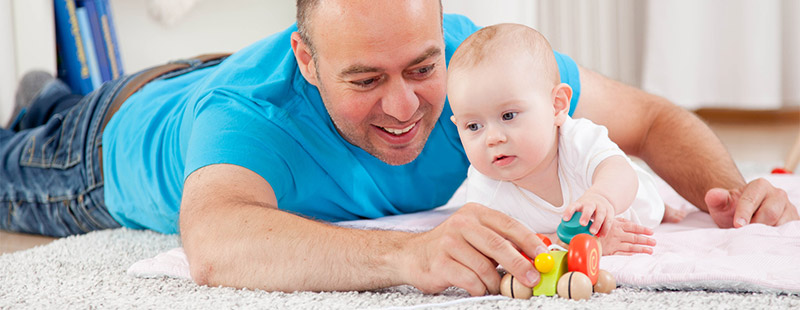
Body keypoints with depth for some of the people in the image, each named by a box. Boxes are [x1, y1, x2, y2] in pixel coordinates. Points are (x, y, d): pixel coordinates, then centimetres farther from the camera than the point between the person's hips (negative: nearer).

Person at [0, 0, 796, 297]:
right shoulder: (256, 108, -50)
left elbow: (652, 118, -30)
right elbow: (212, 245, -70)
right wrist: (407, 253, -83)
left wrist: (732, 190, -49)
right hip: (127, 141, -3)